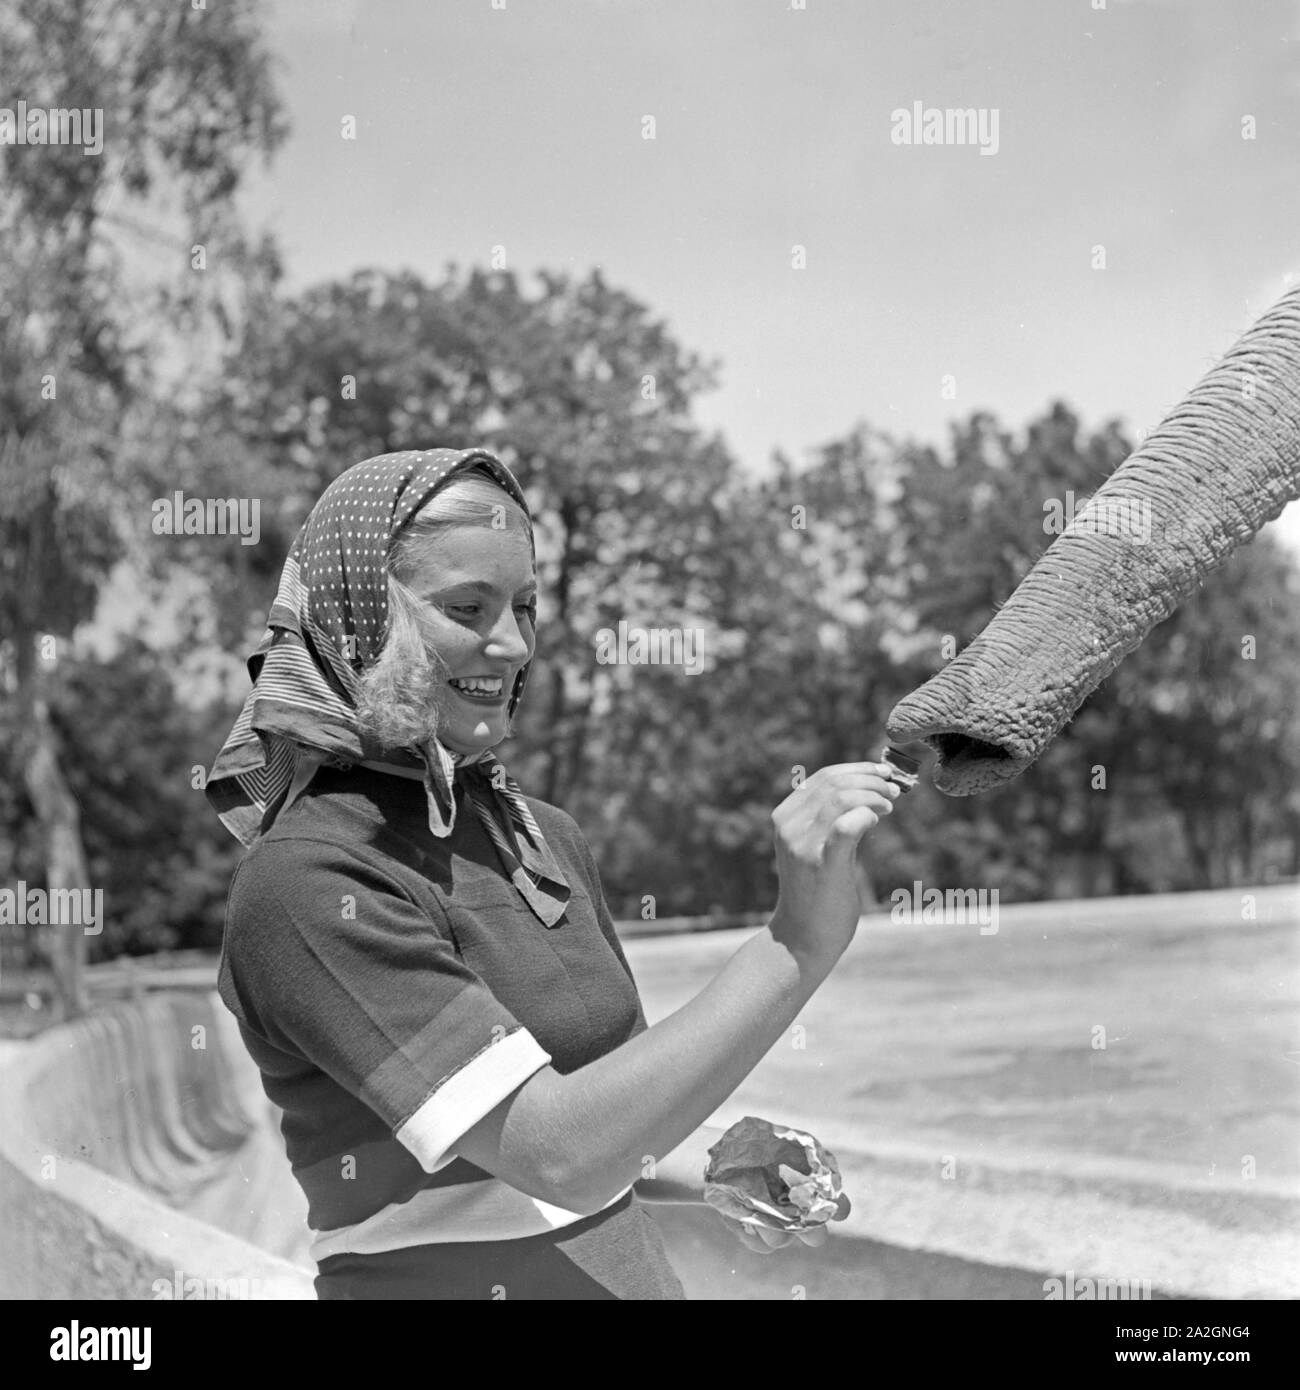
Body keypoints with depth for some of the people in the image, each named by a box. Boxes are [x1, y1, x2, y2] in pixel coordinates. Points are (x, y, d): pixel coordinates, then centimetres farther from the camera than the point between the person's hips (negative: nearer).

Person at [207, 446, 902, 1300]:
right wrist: (798, 945, -30)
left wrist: (709, 1171, -6)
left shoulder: (546, 835, 2)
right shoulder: (308, 883, -20)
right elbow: (559, 1155, -27)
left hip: (634, 1270, 6)